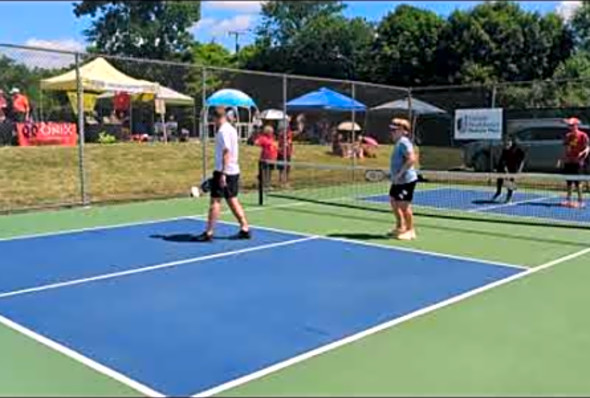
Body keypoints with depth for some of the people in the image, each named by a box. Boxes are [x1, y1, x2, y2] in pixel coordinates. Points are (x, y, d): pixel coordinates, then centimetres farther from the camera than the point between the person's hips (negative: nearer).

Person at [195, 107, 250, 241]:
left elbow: (226, 153, -21)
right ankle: (245, 229, 14)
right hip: (234, 171, 9)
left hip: (223, 171, -9)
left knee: (215, 201, -4)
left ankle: (209, 233, 1)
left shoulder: (223, 131, -14)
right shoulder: (231, 129, 14)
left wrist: (223, 174, -22)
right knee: (232, 200, 13)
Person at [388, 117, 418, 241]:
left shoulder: (403, 142, -18)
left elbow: (412, 159, -27)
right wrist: (395, 175, 15)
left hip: (406, 180, -11)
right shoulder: (398, 143, 13)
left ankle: (410, 231, 8)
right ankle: (400, 227, 33)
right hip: (398, 180, 11)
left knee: (404, 205, -5)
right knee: (394, 202, 19)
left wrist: (399, 174, -25)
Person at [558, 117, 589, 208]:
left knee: (577, 181, -8)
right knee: (569, 181, 11)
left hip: (577, 162, -6)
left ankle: (580, 201, -2)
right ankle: (568, 199, 19)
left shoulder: (583, 135, -6)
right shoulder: (568, 136, 12)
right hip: (568, 161, 6)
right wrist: (562, 159, 12)